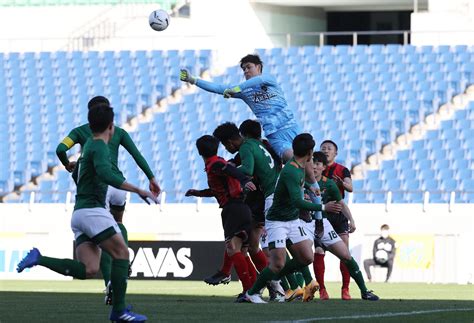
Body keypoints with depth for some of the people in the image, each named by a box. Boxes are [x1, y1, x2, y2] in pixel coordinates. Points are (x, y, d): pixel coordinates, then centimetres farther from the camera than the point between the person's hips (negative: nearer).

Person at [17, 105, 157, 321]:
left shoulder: (89, 144, 21)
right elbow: (106, 175, -27)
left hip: (79, 212, 9)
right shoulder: (99, 147, -9)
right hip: (92, 210, -9)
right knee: (121, 252, -7)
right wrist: (138, 191, -29)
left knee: (88, 270, -2)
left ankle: (39, 259, -6)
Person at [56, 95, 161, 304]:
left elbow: (60, 149, -5)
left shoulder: (80, 131, 10)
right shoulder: (118, 132, 13)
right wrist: (151, 179, 11)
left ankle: (109, 283, -15)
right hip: (117, 184, 2)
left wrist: (67, 165, 14)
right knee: (118, 223, 30)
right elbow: (137, 155, 6)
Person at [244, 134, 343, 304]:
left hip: (293, 221, 9)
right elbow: (297, 201, -36)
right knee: (279, 264, -17)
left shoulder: (301, 168, 4)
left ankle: (273, 278, 16)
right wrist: (323, 207, -36)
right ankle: (252, 293, 1)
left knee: (307, 258, -1)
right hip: (277, 221, -9)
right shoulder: (291, 172, -26)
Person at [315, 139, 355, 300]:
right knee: (318, 253, -7)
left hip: (338, 214, -1)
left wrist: (342, 183, -33)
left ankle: (345, 289, -1)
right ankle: (322, 289, -1)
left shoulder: (342, 170, 5)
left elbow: (350, 188, -11)